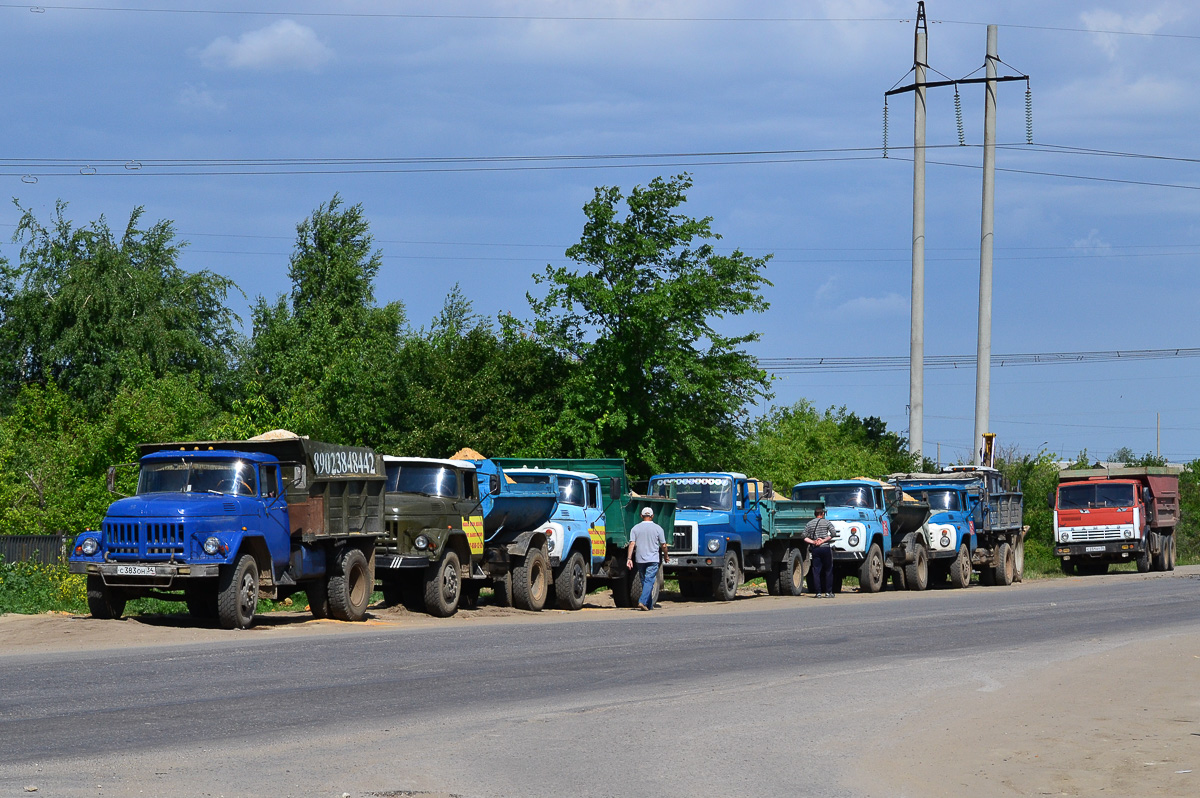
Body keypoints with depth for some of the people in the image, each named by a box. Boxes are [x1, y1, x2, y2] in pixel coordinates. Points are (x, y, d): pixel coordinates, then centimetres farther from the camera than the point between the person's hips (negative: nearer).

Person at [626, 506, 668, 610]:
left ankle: (649, 605, 18)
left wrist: (629, 558, -8)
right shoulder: (658, 528, -1)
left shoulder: (635, 528, 3)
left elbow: (632, 544, -6)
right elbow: (663, 545, 1)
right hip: (653, 559, -3)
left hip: (640, 559, 3)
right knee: (649, 580, -7)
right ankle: (643, 601, -25)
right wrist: (666, 556, 17)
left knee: (644, 581, 12)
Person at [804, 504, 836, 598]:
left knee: (816, 571, 3)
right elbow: (833, 533, -10)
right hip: (826, 548, -2)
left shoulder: (809, 524, 9)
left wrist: (813, 542, -3)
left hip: (815, 549, 2)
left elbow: (805, 537, 4)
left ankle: (818, 592, -2)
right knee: (828, 571, 5)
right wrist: (824, 540, -9)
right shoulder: (826, 522, 1)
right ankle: (828, 592, 2)